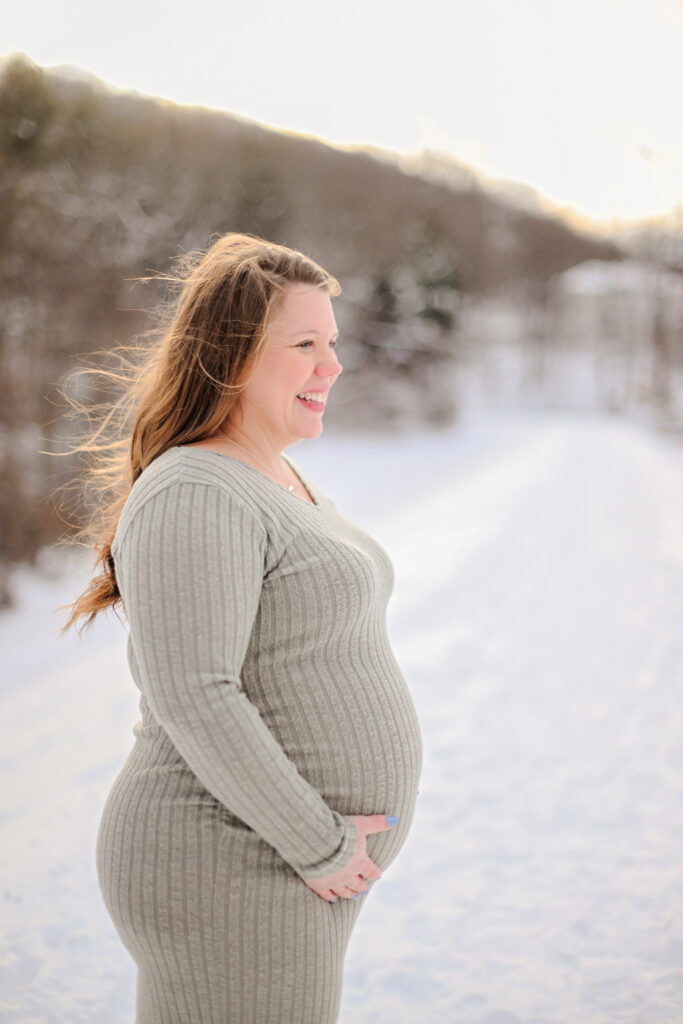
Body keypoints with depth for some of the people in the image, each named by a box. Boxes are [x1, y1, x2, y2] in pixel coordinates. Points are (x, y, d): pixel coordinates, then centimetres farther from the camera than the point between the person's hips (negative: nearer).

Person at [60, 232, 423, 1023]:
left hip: (278, 868, 10)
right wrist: (317, 843, -19)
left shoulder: (276, 482, 12)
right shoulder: (194, 498, -19)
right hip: (226, 881, -10)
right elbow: (192, 697, -26)